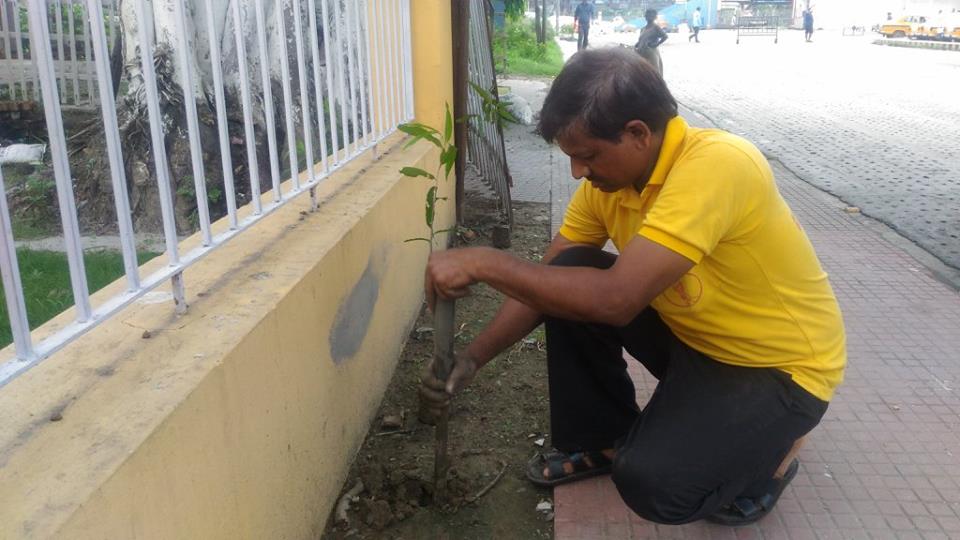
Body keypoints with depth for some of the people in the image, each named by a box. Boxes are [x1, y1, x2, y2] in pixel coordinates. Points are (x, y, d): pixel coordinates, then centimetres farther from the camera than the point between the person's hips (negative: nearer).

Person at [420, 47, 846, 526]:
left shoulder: (716, 164, -32)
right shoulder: (608, 176, -8)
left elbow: (616, 299, -39)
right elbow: (543, 280, -3)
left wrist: (485, 263, -33)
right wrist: (472, 358, -14)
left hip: (781, 367, -7)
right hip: (693, 337, 7)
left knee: (650, 482, -25)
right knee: (568, 282, -10)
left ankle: (764, 453, 7)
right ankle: (605, 439, 9)